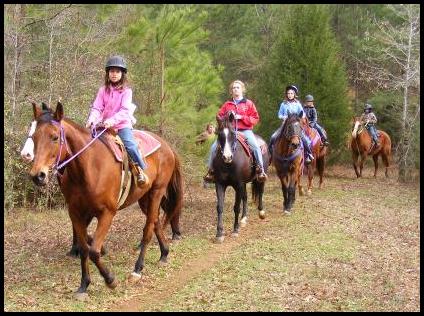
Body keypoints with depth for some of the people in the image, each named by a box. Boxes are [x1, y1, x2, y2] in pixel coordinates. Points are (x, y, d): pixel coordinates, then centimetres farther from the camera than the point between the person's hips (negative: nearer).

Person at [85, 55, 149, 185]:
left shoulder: (126, 91, -2)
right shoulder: (103, 90, 8)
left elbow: (125, 111, -13)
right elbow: (96, 107, 1)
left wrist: (112, 120, -28)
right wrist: (91, 120, -18)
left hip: (122, 124, -4)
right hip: (105, 125, 4)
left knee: (130, 145, -26)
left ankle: (140, 169, -11)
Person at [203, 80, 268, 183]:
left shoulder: (249, 103, 6)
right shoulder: (227, 104, 12)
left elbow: (255, 119, 1)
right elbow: (219, 116, 15)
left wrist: (241, 117, -12)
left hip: (245, 130, -2)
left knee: (255, 146, -28)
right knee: (214, 147, -14)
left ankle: (261, 170, -15)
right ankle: (211, 170, 0)